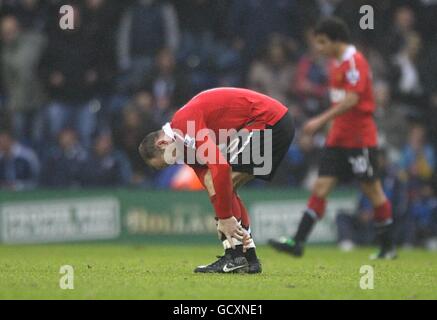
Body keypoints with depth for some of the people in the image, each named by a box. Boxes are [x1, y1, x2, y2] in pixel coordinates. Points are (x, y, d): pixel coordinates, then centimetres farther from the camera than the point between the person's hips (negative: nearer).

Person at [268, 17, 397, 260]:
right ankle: (298, 242, -6)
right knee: (321, 187, 0)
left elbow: (351, 99, -24)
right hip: (338, 137, 8)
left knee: (372, 189, 1)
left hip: (360, 137, -8)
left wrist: (321, 120, -26)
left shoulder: (354, 61, -15)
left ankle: (388, 247, 11)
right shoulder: (336, 63, 13)